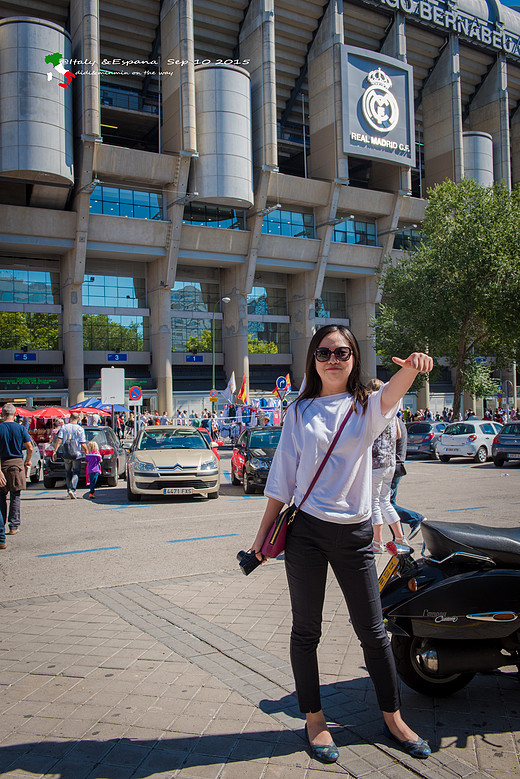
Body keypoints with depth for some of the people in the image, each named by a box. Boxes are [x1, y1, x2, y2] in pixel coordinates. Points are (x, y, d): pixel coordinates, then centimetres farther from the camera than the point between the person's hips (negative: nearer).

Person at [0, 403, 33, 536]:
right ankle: (14, 526, 6)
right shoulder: (21, 428, -3)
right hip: (16, 463, 0)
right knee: (15, 496, 6)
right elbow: (30, 447, -5)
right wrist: (27, 461, 12)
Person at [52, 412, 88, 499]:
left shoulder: (64, 427, 2)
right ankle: (72, 489, -16)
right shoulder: (80, 429, -5)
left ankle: (69, 489, 19)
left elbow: (59, 440, -6)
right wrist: (86, 453, 4)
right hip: (77, 454, -3)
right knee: (76, 473, 1)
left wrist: (55, 451, -4)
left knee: (68, 472, 18)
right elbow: (83, 444, -8)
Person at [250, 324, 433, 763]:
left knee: (373, 631, 10)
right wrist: (263, 533, 6)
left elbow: (390, 395, -24)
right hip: (305, 531, 0)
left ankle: (393, 719, 30)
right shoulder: (300, 412, 4)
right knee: (306, 631, 9)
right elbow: (282, 479, 7)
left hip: (355, 533, 0)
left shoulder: (367, 407, 2)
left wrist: (411, 368, -46)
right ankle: (314, 720, 28)